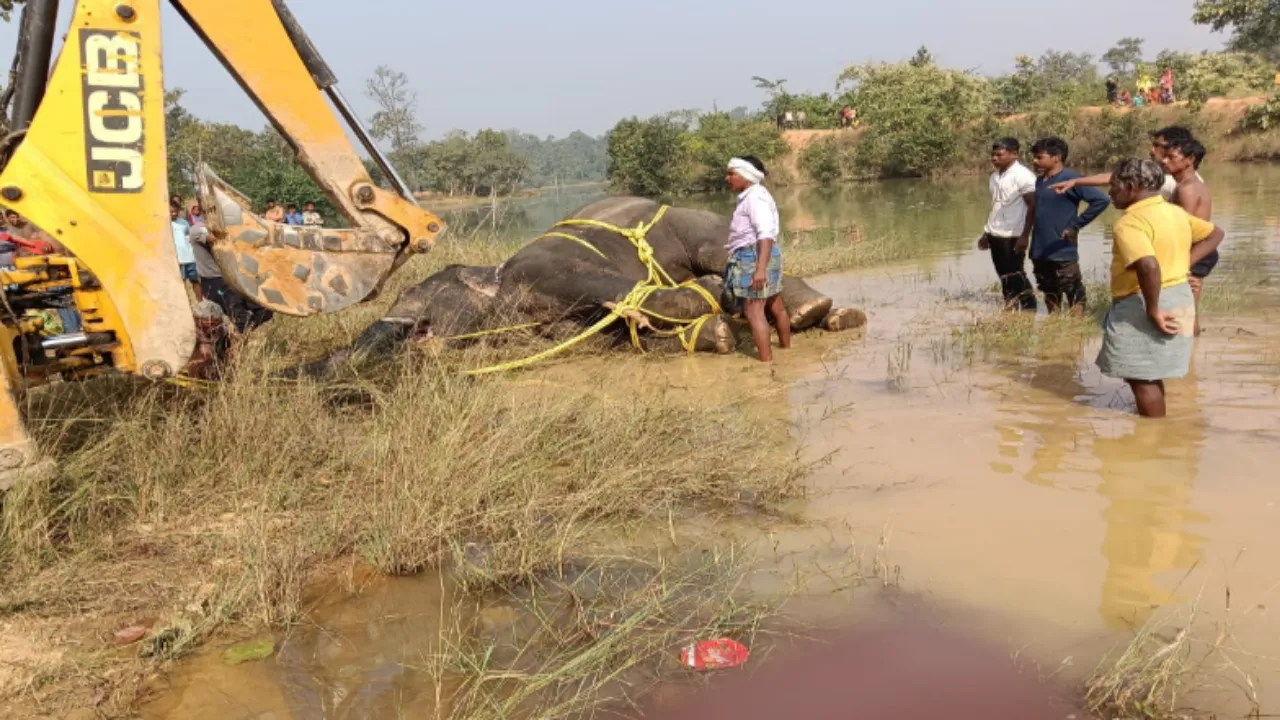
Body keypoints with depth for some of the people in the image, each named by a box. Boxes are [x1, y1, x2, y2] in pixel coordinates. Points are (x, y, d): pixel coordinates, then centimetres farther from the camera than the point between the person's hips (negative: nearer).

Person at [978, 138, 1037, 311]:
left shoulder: (1023, 176, -11)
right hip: (995, 235, 7)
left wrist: (1025, 236, -18)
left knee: (1015, 277, -4)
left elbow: (1033, 207, -13)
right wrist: (986, 233, 20)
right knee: (1005, 278, 10)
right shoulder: (995, 176, 11)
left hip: (1013, 236, -7)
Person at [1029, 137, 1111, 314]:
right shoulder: (1039, 181, 11)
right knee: (1051, 301, 17)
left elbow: (1102, 200, -18)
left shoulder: (1071, 179, -11)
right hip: (1040, 255, 8)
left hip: (1063, 255, -8)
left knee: (1075, 302, -1)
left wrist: (1076, 225, -16)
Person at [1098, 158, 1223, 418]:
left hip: (1142, 305, -10)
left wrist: (1152, 310, -25)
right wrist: (1184, 264, 11)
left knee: (1140, 377, 1)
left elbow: (1149, 267, -35)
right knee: (1150, 374, 22)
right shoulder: (1174, 212, 10)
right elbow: (1214, 234, 21)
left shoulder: (1130, 222, -21)